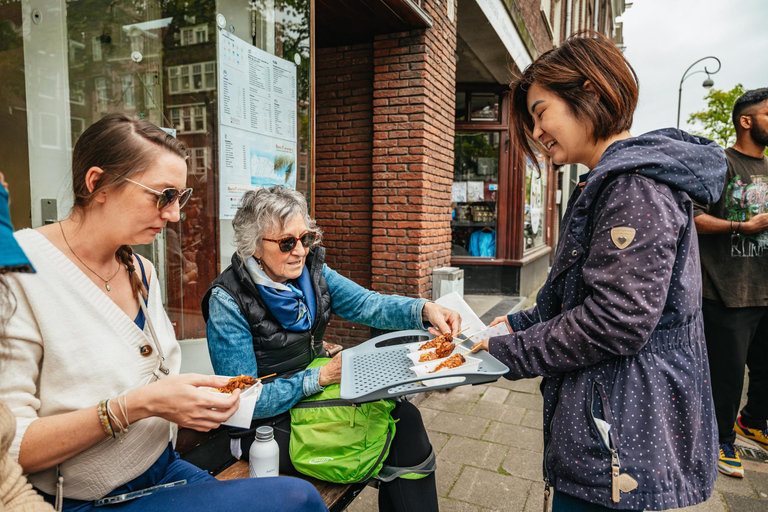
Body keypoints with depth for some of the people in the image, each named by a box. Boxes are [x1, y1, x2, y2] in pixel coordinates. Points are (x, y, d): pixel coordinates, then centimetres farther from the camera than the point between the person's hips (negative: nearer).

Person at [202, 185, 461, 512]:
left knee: (404, 417, -10)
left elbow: (366, 304, -8)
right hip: (269, 426, -6)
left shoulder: (311, 270, -3)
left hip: (314, 394, 6)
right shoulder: (228, 301, -20)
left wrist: (425, 309, -25)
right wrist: (322, 376, -25)